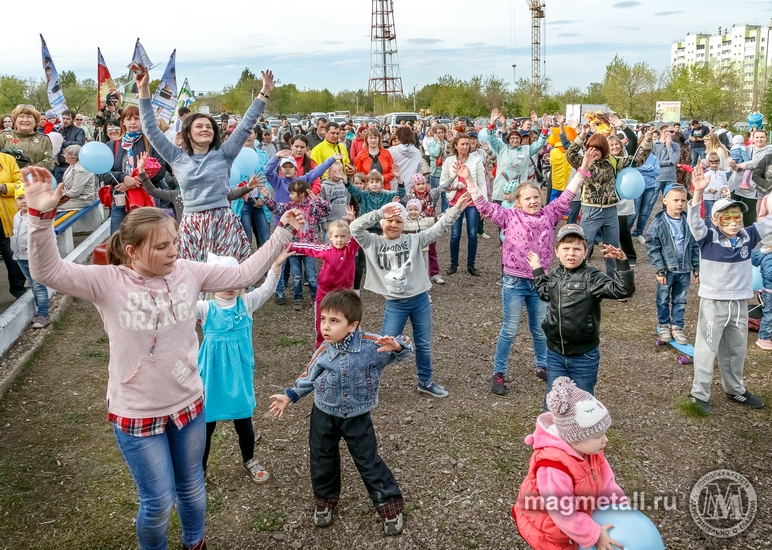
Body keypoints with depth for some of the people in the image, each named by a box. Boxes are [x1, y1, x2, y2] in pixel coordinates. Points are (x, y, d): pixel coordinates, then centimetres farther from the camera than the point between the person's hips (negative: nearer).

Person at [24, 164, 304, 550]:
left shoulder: (188, 272, -8)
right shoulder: (108, 283, -18)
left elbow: (244, 274, -3)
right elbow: (47, 271, -30)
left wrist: (282, 232, -6)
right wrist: (42, 216, -44)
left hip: (188, 403, 4)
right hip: (136, 413, -3)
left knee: (192, 488, 24)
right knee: (158, 502, 10)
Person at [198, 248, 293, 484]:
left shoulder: (246, 303, -2)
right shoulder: (206, 308, -9)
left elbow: (266, 289, -9)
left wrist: (277, 265, -23)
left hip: (240, 373, 2)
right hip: (213, 375, -2)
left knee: (243, 420, 17)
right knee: (207, 423, 11)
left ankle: (249, 460, 41)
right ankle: (199, 470, 30)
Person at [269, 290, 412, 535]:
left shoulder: (371, 345, -24)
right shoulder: (324, 350, -15)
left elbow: (403, 351, -17)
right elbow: (309, 377, 2)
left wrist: (397, 346, -40)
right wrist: (289, 396, 5)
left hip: (357, 417, -3)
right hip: (324, 415, 3)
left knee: (369, 462, 7)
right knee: (323, 460, 18)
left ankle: (390, 506, 26)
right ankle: (325, 501, 44)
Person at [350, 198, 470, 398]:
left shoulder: (413, 240, 0)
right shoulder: (373, 243, -2)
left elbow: (437, 229, -7)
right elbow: (355, 227, -16)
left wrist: (456, 209, -18)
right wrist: (380, 213, -24)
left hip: (420, 300, 2)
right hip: (395, 304, -2)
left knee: (424, 344, 16)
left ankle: (425, 382, 35)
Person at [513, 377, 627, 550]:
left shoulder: (589, 450, -13)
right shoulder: (554, 467, -40)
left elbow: (605, 480, 2)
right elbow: (563, 513, -33)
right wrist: (594, 535, -25)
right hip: (546, 529, -7)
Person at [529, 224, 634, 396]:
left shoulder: (592, 277, -14)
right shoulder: (554, 276, 3)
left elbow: (624, 290, -25)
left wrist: (622, 262, -35)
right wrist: (537, 270, 24)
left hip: (584, 355, -4)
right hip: (555, 352, 5)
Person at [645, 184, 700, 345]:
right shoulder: (658, 223, -11)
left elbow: (695, 247, 8)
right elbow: (652, 248, -10)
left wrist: (697, 269, 7)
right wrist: (660, 270, -12)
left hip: (684, 270, 3)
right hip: (667, 270, -3)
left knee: (680, 301, 13)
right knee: (663, 300, 11)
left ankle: (677, 327, 25)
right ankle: (664, 325, 28)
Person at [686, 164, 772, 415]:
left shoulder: (748, 235, 1)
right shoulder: (708, 237, -13)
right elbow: (694, 221, -28)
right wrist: (698, 192, -43)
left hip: (740, 303, 5)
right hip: (713, 302, -5)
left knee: (736, 350, 20)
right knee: (707, 349, 2)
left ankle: (735, 390, 37)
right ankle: (699, 394, 11)